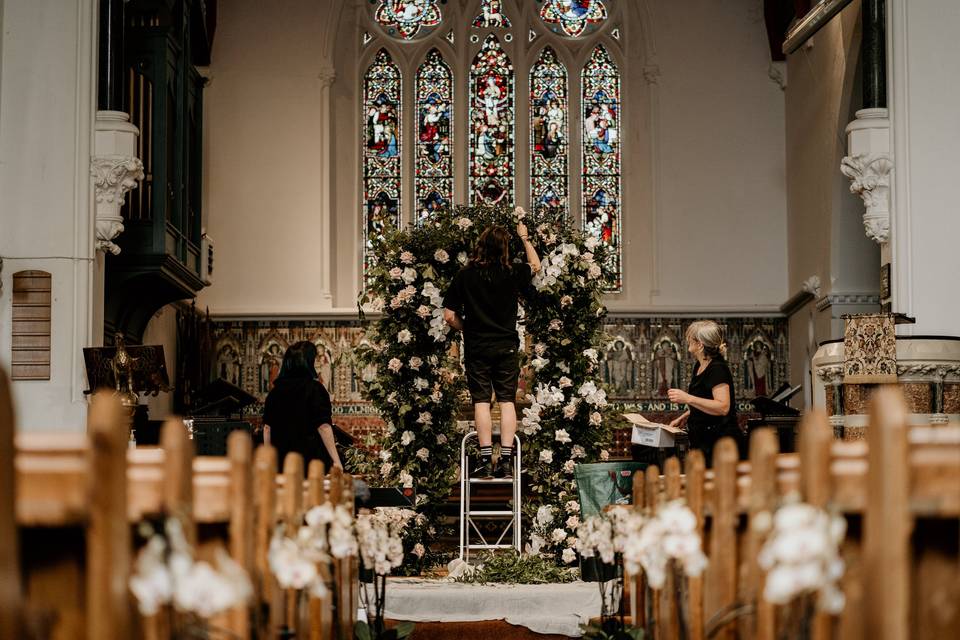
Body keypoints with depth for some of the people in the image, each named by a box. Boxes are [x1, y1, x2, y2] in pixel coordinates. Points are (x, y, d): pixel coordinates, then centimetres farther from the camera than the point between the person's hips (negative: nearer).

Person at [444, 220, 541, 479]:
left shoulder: (465, 275, -4)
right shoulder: (512, 273, -3)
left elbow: (449, 316, -3)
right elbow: (535, 265, 21)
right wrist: (525, 238, 32)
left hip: (476, 348, -1)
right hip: (506, 347, 1)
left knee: (481, 402, 0)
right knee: (507, 401, 4)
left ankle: (486, 460, -6)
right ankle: (506, 460, -1)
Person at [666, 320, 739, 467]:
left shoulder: (717, 369, -15)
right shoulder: (700, 367, 14)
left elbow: (723, 408, -27)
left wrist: (687, 398, -30)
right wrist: (683, 418, 13)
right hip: (702, 443, 9)